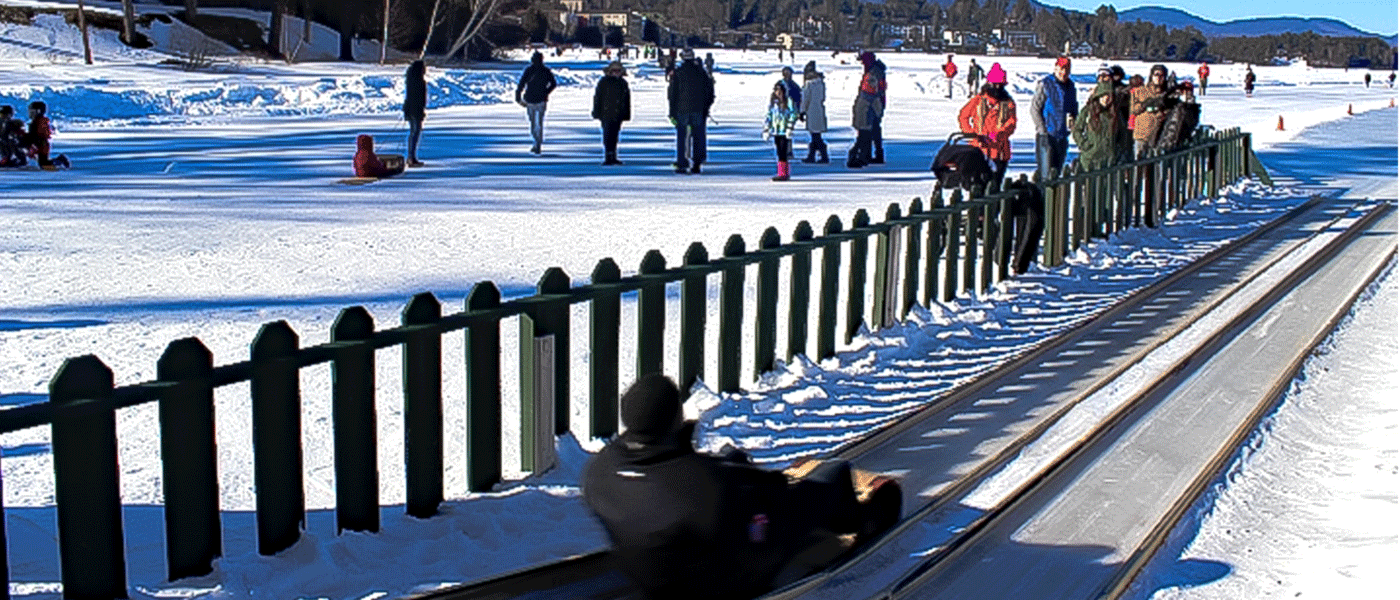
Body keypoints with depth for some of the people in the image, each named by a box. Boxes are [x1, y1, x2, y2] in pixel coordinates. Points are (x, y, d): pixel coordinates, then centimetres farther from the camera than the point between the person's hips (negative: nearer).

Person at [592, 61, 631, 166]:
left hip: (618, 115, 5)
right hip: (606, 114, -5)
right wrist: (597, 113, -6)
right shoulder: (603, 82, -1)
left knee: (614, 136, 9)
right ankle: (608, 158, -12)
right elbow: (597, 98, -2)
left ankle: (612, 157, 14)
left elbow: (627, 101, 18)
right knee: (607, 135, -10)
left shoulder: (623, 83, 13)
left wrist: (626, 115, 14)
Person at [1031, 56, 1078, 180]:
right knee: (1045, 172, -9)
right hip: (1047, 134, -6)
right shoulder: (1045, 84, -6)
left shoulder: (1070, 86, 12)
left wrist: (1073, 118, 3)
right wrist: (1042, 128, -12)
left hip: (1062, 136, 6)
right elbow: (1034, 108, -7)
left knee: (1057, 169, 11)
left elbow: (1074, 108, 24)